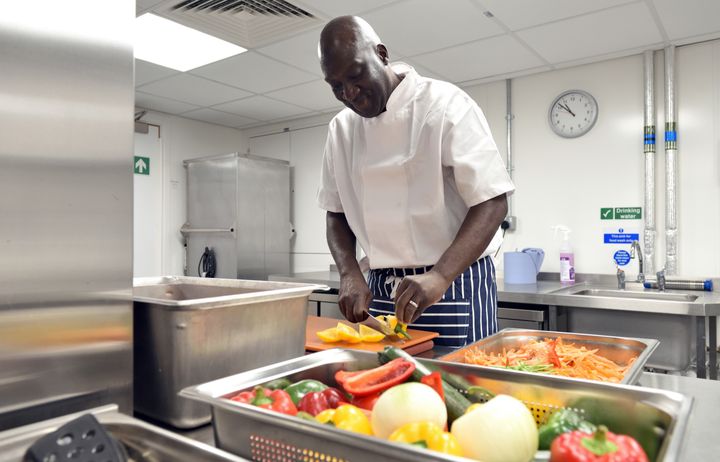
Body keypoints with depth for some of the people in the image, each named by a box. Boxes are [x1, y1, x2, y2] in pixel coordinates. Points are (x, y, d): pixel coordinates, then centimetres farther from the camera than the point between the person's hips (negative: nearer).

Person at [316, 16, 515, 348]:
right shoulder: (341, 128, 5)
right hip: (381, 287, 5)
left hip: (456, 281, -4)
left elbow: (493, 203, -15)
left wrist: (440, 277, -26)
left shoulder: (445, 104, -11)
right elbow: (337, 212, 10)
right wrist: (350, 275, -6)